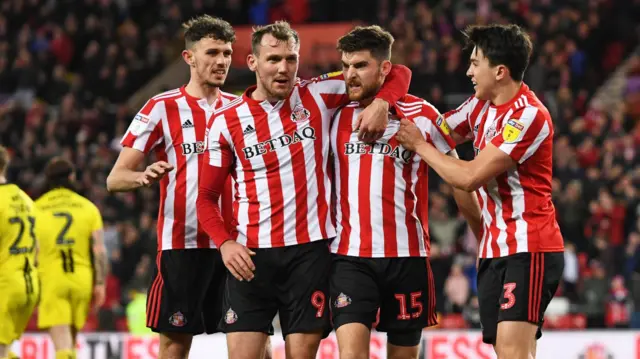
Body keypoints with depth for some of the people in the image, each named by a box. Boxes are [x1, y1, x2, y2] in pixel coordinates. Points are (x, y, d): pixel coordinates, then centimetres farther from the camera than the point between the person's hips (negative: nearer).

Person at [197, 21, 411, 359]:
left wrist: (381, 103, -10)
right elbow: (207, 196, 8)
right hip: (251, 255, 0)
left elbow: (398, 74, 11)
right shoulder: (226, 121, 3)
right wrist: (224, 243, -8)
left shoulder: (318, 96, 4)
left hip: (309, 252, 0)